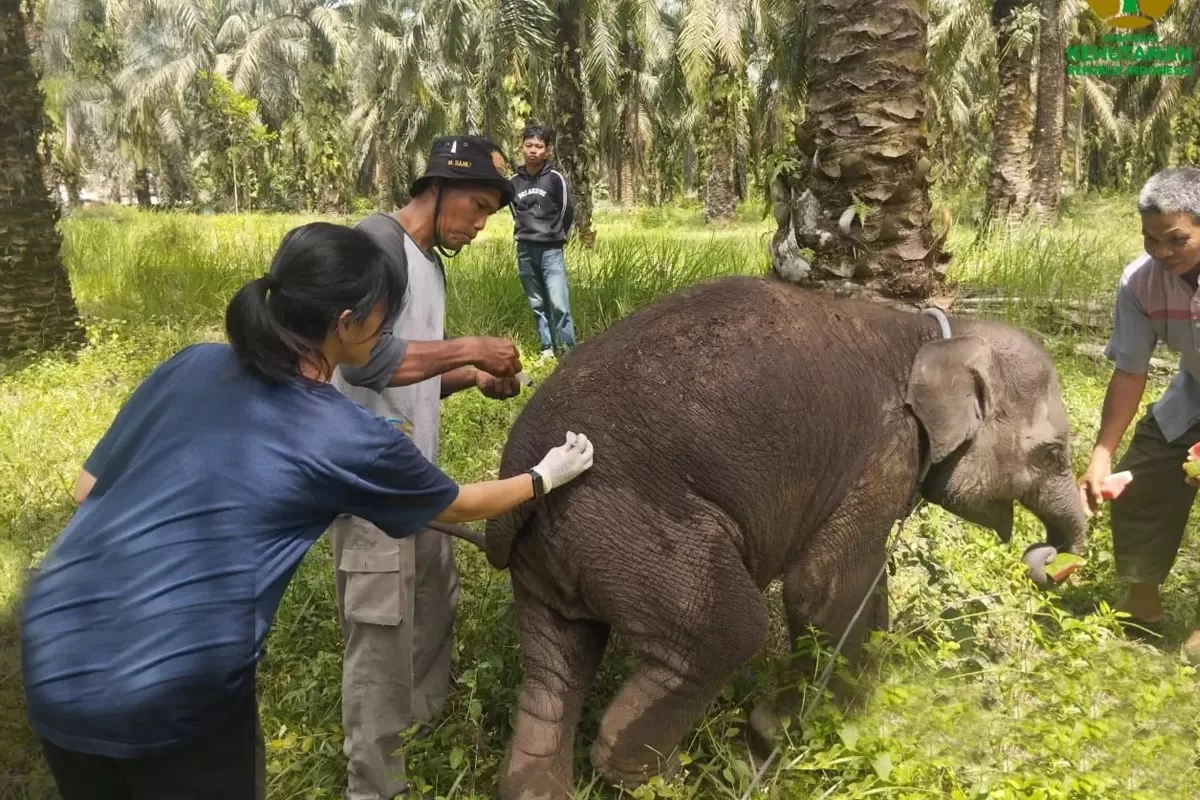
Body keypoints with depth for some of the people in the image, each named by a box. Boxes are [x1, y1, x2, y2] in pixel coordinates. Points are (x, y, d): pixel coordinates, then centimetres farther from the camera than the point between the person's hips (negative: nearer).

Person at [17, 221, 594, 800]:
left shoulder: (190, 365, 3)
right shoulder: (349, 439, -8)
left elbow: (87, 490, 11)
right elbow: (457, 506, 11)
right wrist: (545, 478, 27)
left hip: (54, 656, 5)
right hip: (174, 691, -5)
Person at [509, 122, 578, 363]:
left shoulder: (555, 178, -5)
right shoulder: (515, 181, 5)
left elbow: (567, 211, 3)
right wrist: (526, 232, 14)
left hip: (551, 250, -4)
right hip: (525, 251, 4)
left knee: (559, 304, -10)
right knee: (537, 305, 8)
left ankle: (568, 349, -4)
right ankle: (547, 348, 16)